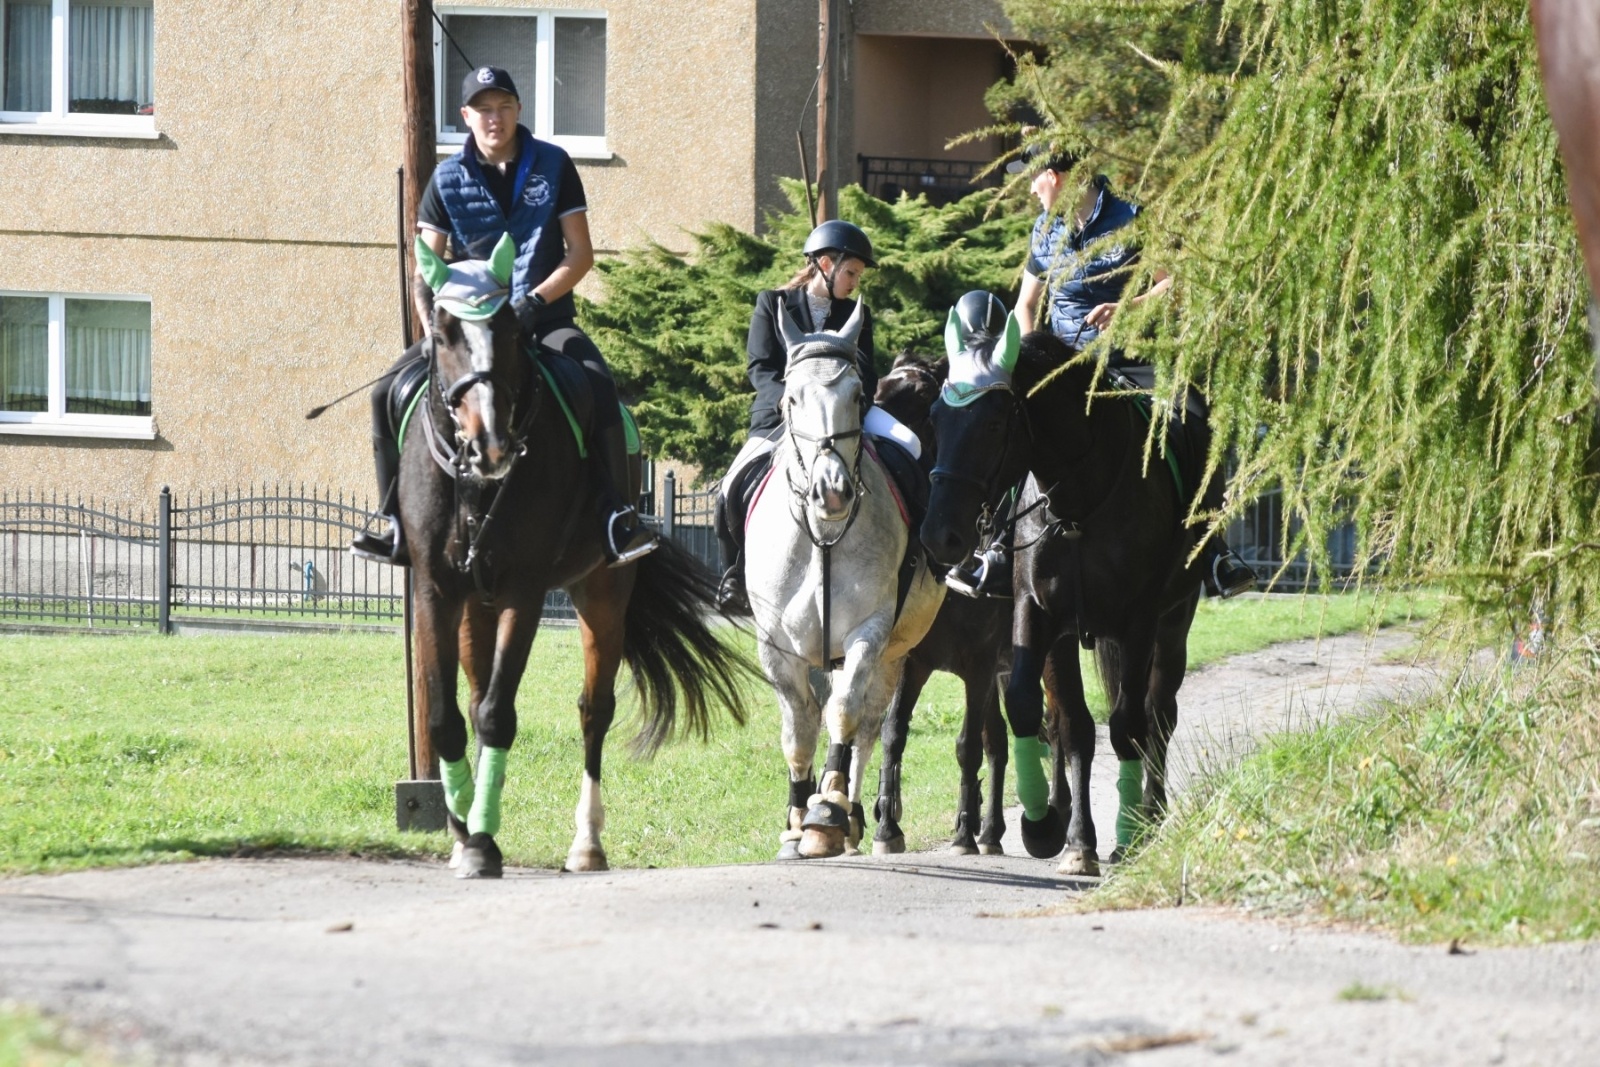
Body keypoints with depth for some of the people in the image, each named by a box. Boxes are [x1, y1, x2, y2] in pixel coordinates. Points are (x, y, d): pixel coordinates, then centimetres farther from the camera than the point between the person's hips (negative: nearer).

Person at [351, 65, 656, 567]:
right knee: (390, 390, -16)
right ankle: (397, 525, -8)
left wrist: (537, 299, -16)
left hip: (545, 319, -2)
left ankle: (618, 519, -29)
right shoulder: (448, 180, 5)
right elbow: (426, 269, 5)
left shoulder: (553, 166, 2)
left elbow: (581, 254, 0)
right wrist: (431, 328, -13)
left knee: (599, 387, -32)